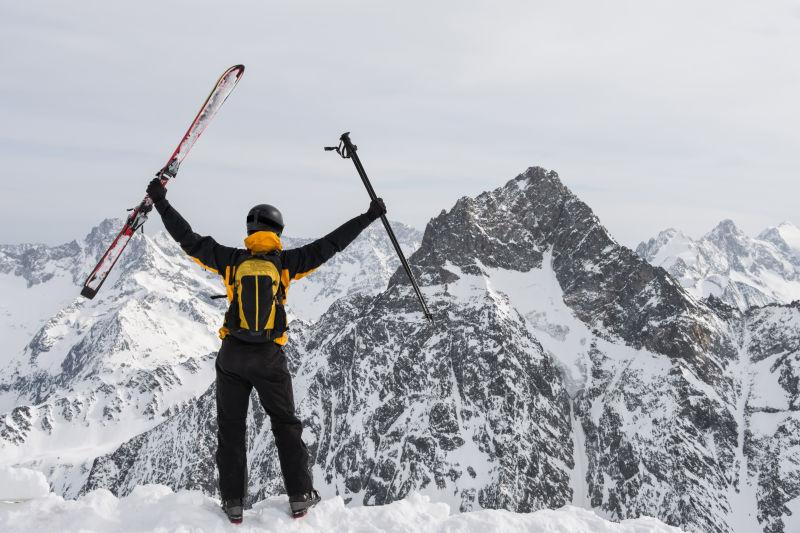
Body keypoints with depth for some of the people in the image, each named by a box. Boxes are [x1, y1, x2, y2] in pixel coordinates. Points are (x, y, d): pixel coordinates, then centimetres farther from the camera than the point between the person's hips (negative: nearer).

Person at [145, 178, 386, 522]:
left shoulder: (232, 259, -1)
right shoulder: (285, 262, -3)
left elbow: (189, 240, 1)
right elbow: (329, 244, -2)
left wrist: (161, 203, 11)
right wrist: (368, 217, 3)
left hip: (232, 356, 1)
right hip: (270, 358, 0)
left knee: (230, 429, 12)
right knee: (286, 426, 14)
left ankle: (233, 503, 15)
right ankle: (300, 496, 16)